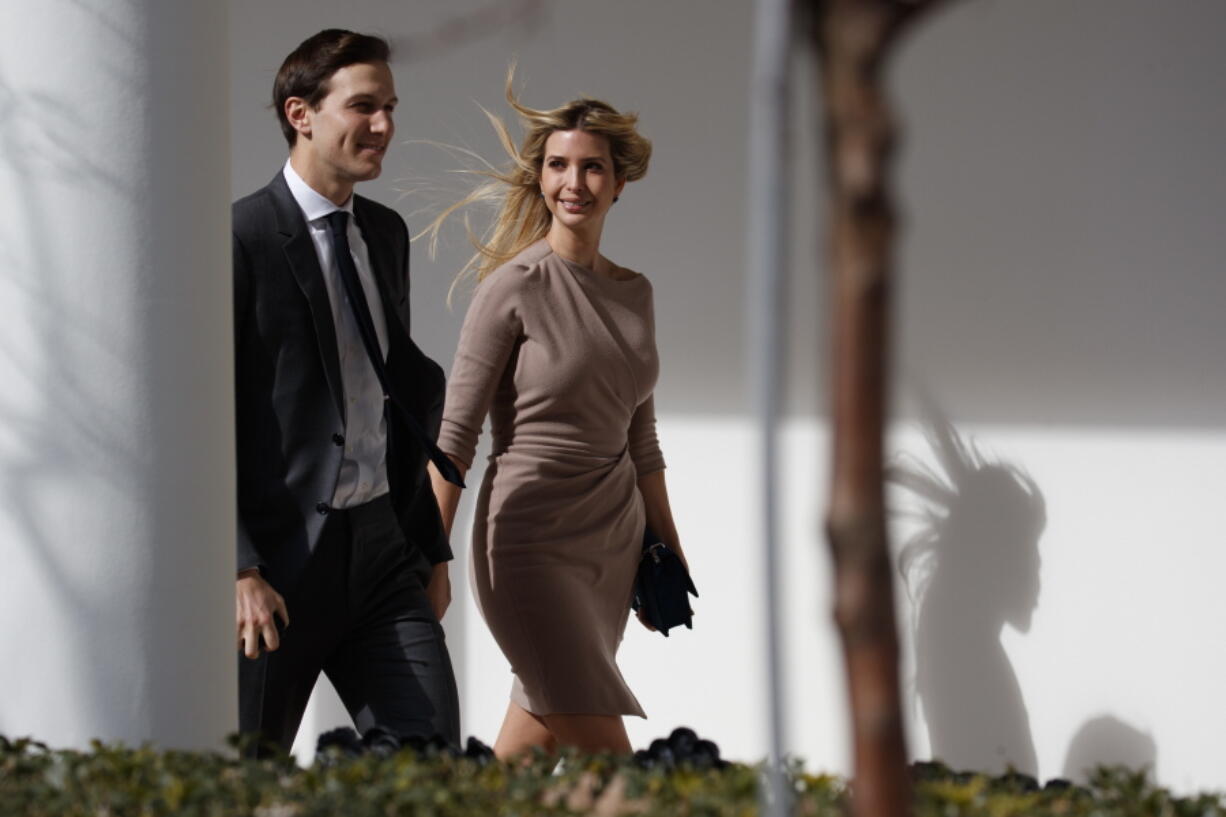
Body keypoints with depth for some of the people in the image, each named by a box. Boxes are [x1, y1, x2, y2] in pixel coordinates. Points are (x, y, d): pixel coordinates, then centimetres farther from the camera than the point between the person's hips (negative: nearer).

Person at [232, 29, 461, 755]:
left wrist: (432, 547, 19)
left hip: (382, 551, 6)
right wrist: (238, 570, -19)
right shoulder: (241, 238, -10)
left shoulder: (386, 234, 15)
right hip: (277, 562, -6)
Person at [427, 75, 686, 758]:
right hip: (532, 541, -6)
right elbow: (457, 434, -9)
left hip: (615, 544, 7)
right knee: (605, 753, -11)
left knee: (535, 739, 8)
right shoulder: (515, 287, -9)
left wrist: (669, 549, 21)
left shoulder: (635, 292, 10)